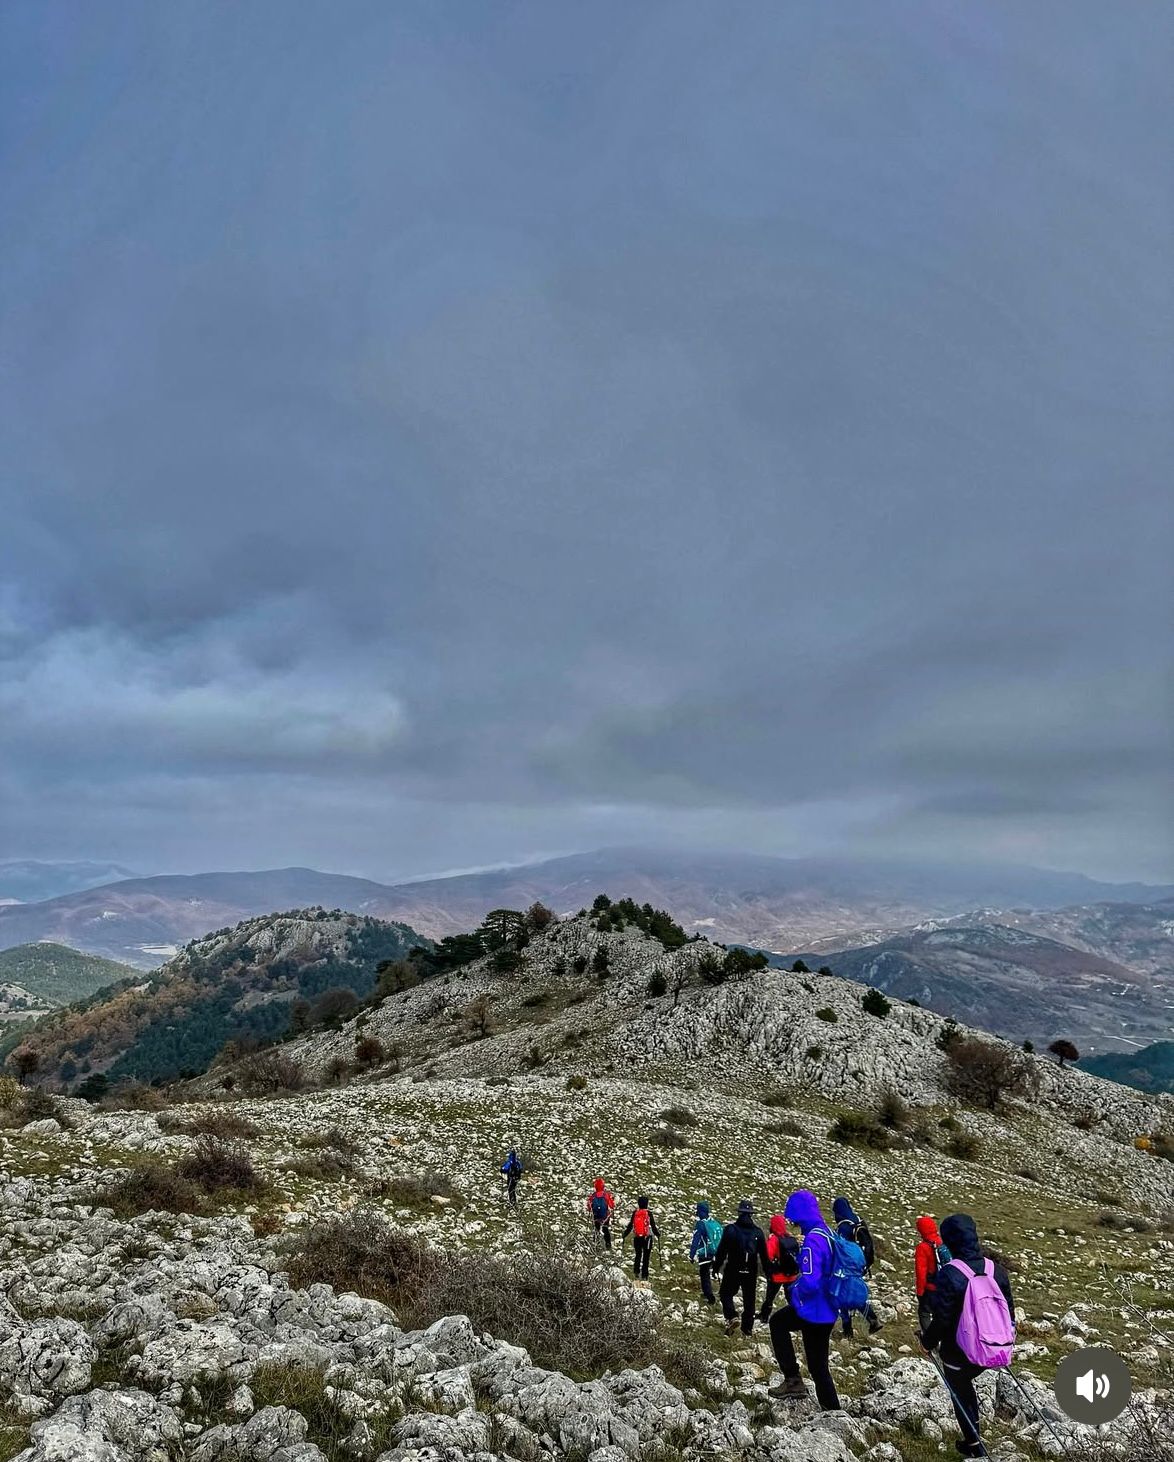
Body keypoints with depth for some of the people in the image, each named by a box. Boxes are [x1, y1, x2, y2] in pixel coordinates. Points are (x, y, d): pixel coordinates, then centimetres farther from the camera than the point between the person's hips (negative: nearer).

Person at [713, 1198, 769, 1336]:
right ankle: (747, 1328, 17)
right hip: (751, 1272, 3)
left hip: (733, 1270, -3)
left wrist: (716, 1267, 0)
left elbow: (721, 1251, -10)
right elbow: (764, 1254, 5)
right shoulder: (758, 1232, 0)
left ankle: (732, 1317, -11)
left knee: (726, 1294, 11)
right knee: (749, 1299, 15)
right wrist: (768, 1271, 16)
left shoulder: (731, 1229, -11)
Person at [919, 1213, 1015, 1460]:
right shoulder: (996, 1270, -6)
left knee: (960, 1395, 17)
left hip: (959, 1353, -6)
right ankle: (973, 1437, 37)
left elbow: (941, 1319, -20)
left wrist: (928, 1342, -3)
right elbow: (1008, 1308, 5)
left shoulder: (949, 1274, -24)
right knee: (965, 1383, 28)